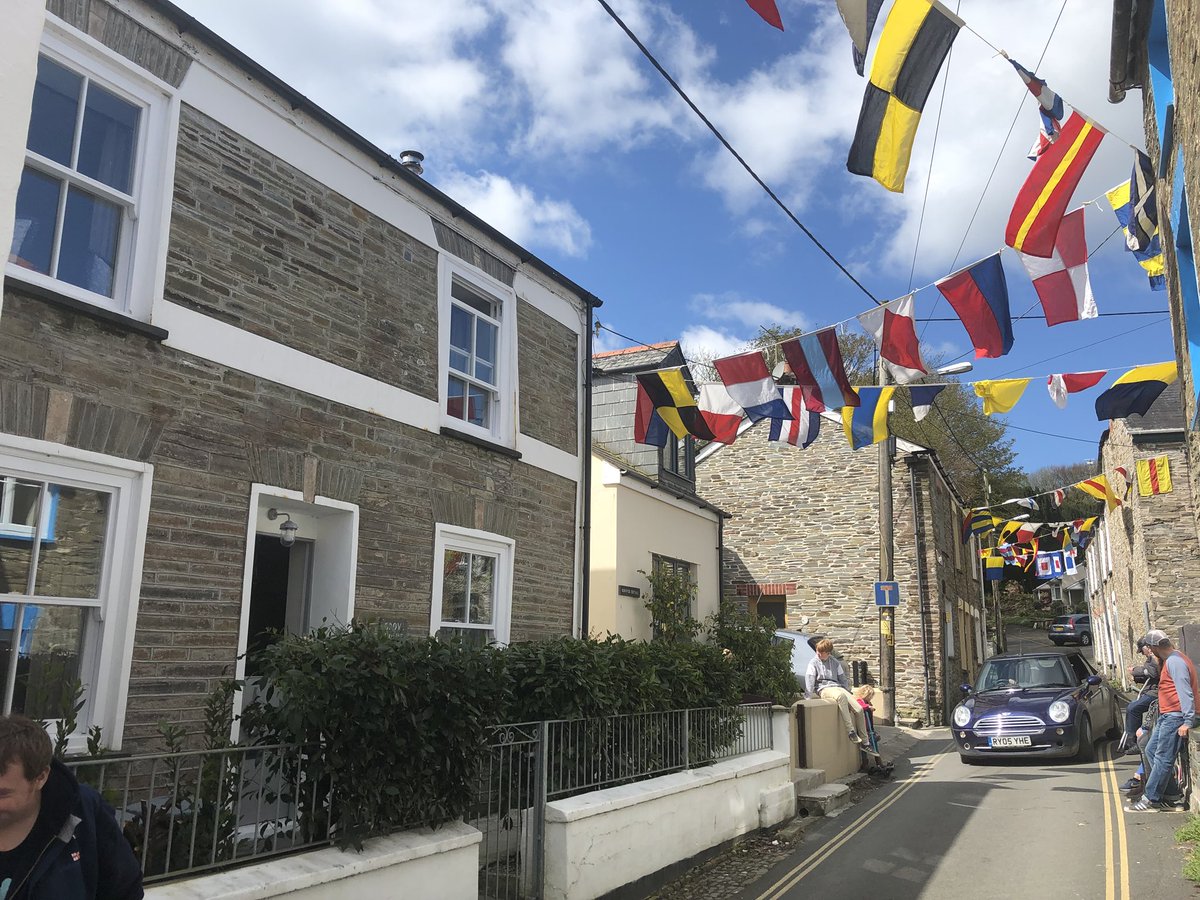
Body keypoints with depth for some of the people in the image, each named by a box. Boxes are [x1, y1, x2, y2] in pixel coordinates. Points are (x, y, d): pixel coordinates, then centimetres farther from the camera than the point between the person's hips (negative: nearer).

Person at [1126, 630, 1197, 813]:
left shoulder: (1174, 662, -16)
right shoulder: (1168, 660, 16)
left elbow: (1185, 691, -22)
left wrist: (1188, 721, -26)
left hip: (1175, 716, -11)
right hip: (1166, 716, 11)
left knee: (1163, 757, -7)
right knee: (1151, 751, 13)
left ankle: (1151, 800, -5)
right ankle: (1171, 791, 17)